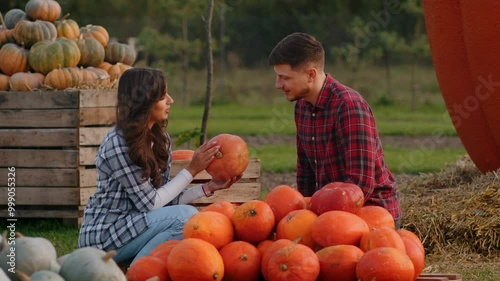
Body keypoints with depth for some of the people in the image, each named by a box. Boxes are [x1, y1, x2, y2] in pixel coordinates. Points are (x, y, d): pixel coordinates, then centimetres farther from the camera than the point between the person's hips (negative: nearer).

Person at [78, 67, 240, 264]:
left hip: (131, 223, 8)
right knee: (186, 216, -23)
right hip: (103, 236, -8)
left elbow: (166, 197, 4)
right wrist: (191, 170, -15)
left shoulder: (160, 138, 5)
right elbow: (150, 203, -18)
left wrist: (208, 187, -6)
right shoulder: (118, 143, -20)